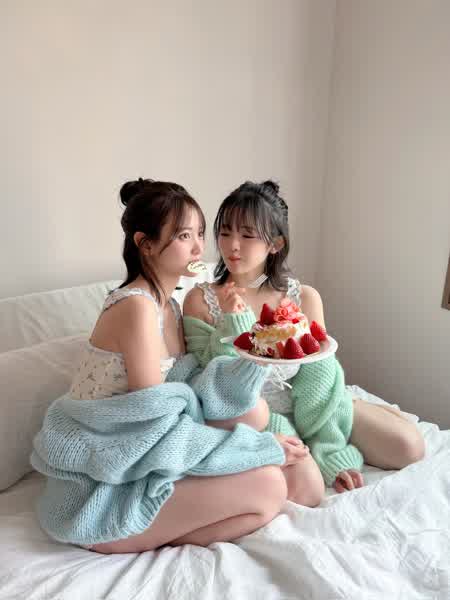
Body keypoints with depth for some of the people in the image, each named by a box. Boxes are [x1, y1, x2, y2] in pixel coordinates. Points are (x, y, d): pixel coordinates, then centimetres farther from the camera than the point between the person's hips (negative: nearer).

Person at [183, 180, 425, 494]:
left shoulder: (304, 298, -7)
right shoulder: (200, 300, -10)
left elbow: (317, 378, -5)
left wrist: (328, 451, -10)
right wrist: (231, 324, -24)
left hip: (306, 410, 3)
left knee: (409, 446, -7)